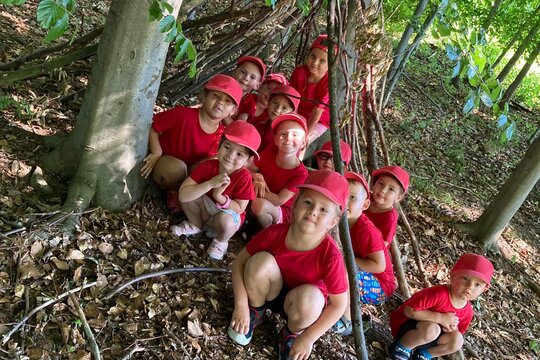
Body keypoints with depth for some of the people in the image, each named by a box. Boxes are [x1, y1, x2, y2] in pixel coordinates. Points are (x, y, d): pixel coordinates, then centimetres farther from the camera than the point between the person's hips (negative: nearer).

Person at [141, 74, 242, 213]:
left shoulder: (222, 136, -12)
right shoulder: (183, 115, -26)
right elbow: (151, 125, -18)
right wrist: (157, 154, -21)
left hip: (189, 173, 5)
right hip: (164, 165, -5)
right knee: (177, 168, -37)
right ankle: (173, 191, -5)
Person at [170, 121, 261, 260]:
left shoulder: (244, 177, -26)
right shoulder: (208, 166, -22)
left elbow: (240, 208, -19)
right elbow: (182, 195, -28)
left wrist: (219, 196, -34)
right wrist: (210, 184, -39)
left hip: (228, 214, -3)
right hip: (205, 208, 3)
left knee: (225, 220, -37)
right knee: (189, 193, -23)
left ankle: (221, 242, 0)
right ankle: (195, 225, 7)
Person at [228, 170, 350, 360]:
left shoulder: (330, 255, -30)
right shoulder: (275, 233, -25)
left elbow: (339, 304, -20)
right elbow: (239, 261, -13)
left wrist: (308, 338, -19)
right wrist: (241, 305, -20)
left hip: (297, 301, -1)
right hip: (269, 292, 1)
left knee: (310, 297, -36)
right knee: (261, 261, -30)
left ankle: (292, 334, 0)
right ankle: (256, 310, 1)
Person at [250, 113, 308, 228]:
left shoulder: (300, 173, -23)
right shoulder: (269, 153, -13)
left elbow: (279, 201, -23)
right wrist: (256, 176, -22)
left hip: (282, 213, -4)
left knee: (259, 204, -35)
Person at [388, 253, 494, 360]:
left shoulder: (467, 312, -7)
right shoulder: (438, 294, -30)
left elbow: (459, 331, 9)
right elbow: (409, 311, -32)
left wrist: (453, 328, -16)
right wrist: (440, 318, -31)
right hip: (405, 324, -6)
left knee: (457, 340, -14)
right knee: (432, 329, -34)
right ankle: (401, 348, -9)